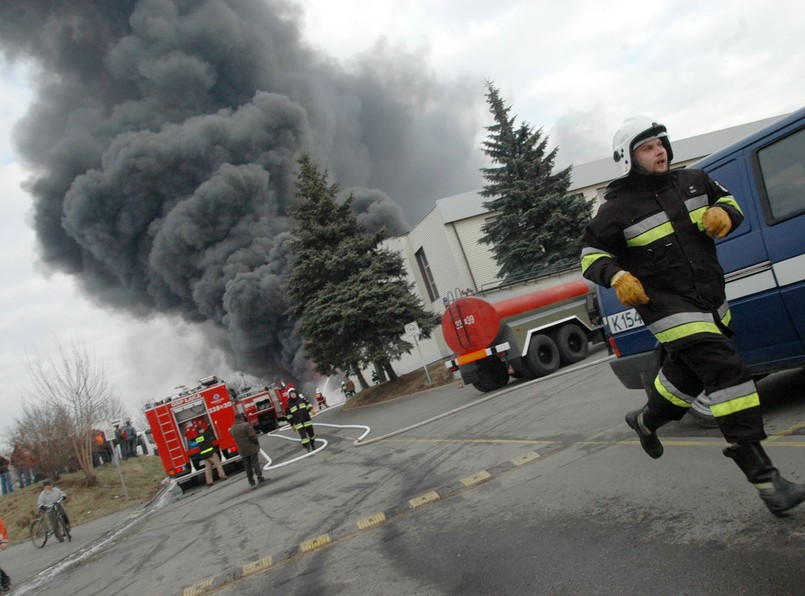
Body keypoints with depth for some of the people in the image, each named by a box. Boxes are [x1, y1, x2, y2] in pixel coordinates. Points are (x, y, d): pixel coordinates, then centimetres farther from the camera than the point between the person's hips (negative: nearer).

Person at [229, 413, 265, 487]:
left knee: (247, 466, 11)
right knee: (255, 463, 1)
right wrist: (257, 443, -4)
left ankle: (251, 481, 15)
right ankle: (260, 478, -1)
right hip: (252, 448, -5)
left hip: (242, 450, 5)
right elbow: (253, 436, -17)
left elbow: (234, 438, 12)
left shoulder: (232, 429, 4)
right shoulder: (246, 425, -16)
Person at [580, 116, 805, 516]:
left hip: (710, 300, 7)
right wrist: (618, 277, -23)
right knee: (727, 372, -20)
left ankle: (647, 421, 53)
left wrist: (723, 213, -3)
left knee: (689, 373, 23)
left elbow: (728, 201, 21)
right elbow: (592, 253, -3)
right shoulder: (618, 208, -9)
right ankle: (765, 479, -19)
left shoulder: (693, 182, 7)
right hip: (667, 305, -7)